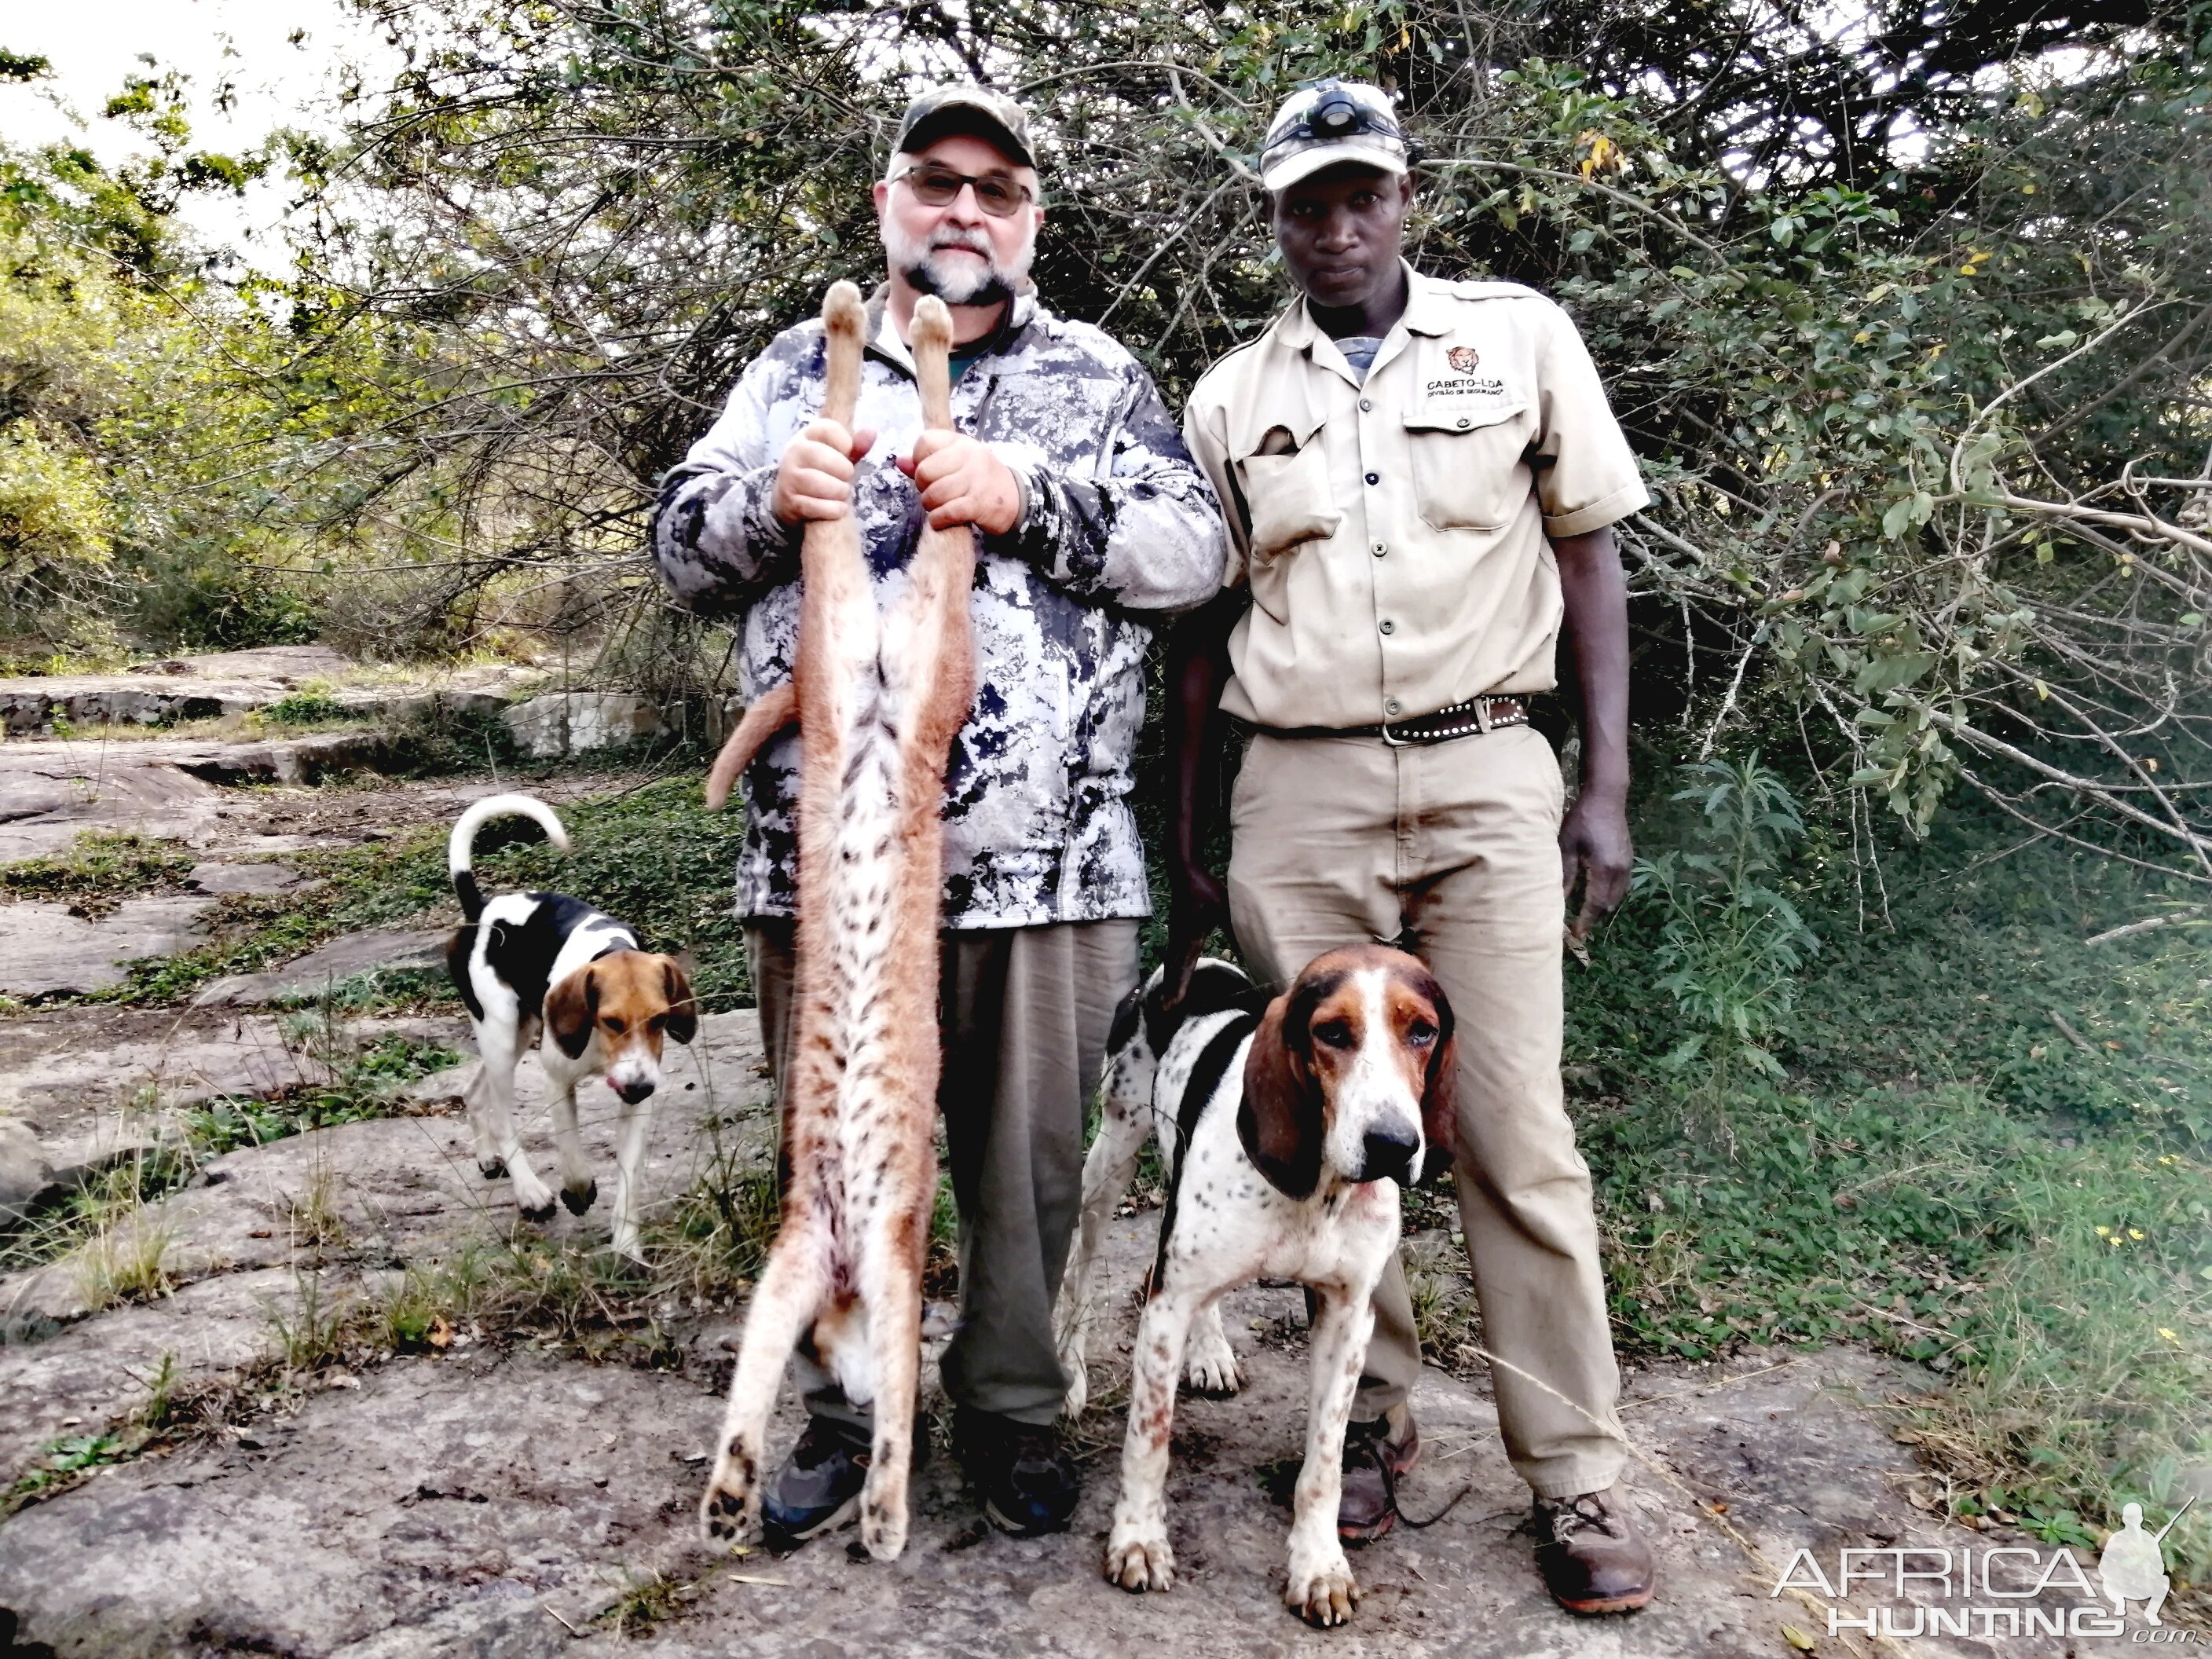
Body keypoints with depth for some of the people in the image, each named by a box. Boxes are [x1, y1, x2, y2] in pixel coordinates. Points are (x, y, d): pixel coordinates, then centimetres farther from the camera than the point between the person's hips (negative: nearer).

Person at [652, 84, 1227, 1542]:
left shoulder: (1101, 376, 11)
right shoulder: (797, 369, 16)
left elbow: (1195, 550, 0)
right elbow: (685, 550, 12)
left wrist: (1030, 497, -14)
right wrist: (770, 497, -9)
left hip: (1046, 857, -1)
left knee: (1029, 1148, 9)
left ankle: (1011, 1403, 30)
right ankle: (845, 1409, 31)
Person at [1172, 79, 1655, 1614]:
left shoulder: (1522, 336, 7)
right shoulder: (1231, 398, 11)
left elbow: (1591, 558, 7)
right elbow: (1203, 628, 13)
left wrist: (1608, 787, -1)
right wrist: (1186, 843, 11)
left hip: (1484, 775, -1)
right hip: (1298, 795, 2)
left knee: (1518, 1136, -3)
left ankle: (1577, 1476, 9)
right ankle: (1374, 1420, 24)